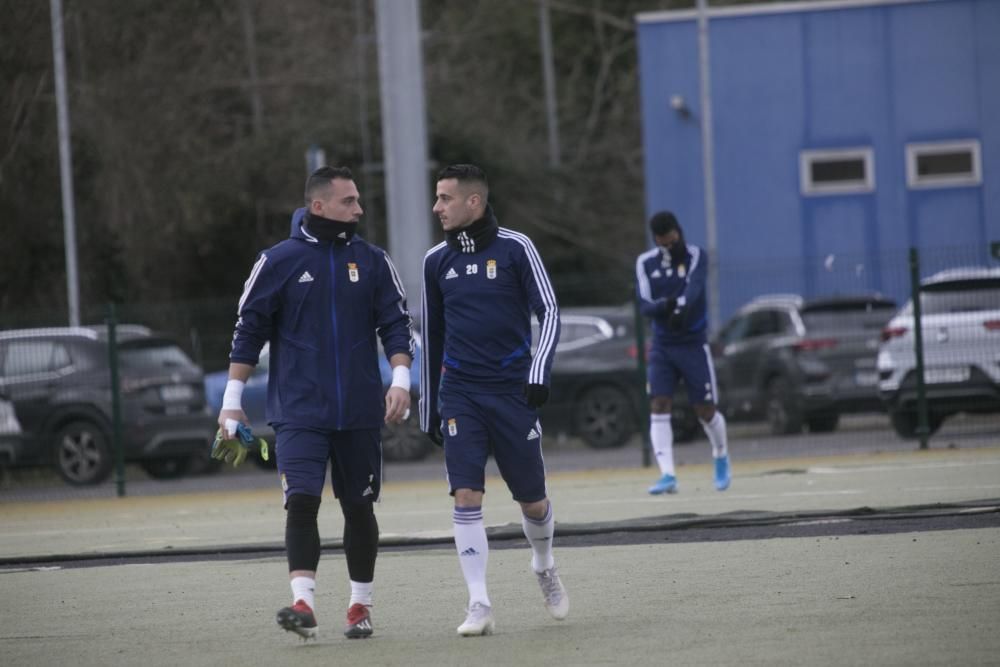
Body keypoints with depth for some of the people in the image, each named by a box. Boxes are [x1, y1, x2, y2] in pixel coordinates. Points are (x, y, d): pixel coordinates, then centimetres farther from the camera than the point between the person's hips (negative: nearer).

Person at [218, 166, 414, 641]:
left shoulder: (372, 261, 5)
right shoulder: (279, 261, -1)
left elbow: (396, 324, 7)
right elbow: (249, 331, 3)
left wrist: (400, 380, -8)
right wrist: (232, 401, 1)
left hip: (360, 413, 2)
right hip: (299, 411, -2)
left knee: (359, 507, 8)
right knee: (301, 501, -16)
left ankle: (361, 605, 20)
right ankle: (303, 603, -21)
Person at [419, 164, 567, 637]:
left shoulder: (515, 249, -4)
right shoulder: (437, 261, 7)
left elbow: (549, 313, -4)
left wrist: (539, 373, -17)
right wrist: (428, 409, 16)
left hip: (512, 390, -2)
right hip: (459, 395, 2)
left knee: (533, 500, 6)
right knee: (466, 497, -12)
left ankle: (544, 566, 37)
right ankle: (479, 606, -12)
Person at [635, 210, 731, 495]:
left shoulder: (695, 256, -7)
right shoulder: (645, 263, 1)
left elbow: (694, 287, -26)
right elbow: (644, 305, -8)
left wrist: (682, 306, -47)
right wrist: (663, 305, -31)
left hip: (693, 343, -2)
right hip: (662, 346, 2)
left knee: (706, 411, 3)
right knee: (659, 407, -13)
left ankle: (721, 457, 32)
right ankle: (667, 475, -16)